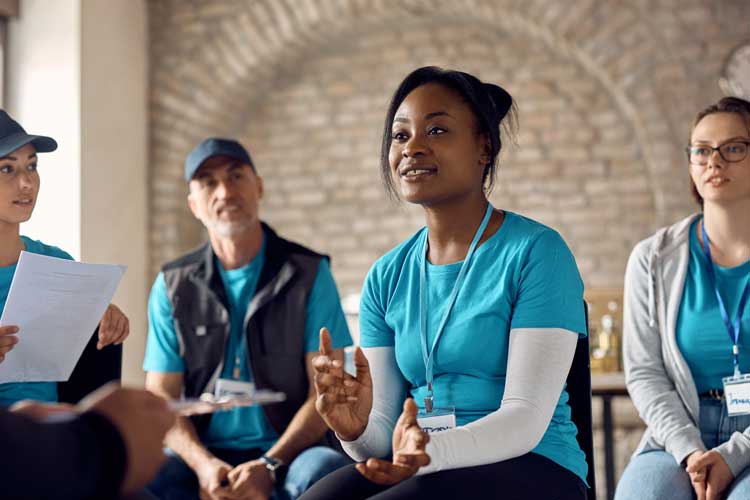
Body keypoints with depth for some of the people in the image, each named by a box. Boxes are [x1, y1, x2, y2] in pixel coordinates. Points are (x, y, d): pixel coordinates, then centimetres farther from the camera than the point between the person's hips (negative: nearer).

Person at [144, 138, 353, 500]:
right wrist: (203, 464, -15)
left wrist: (269, 466, -17)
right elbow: (161, 396, 5)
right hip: (204, 458, 1)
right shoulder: (172, 286, 10)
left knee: (326, 469, -35)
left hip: (287, 455, -1)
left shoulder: (309, 273, 5)